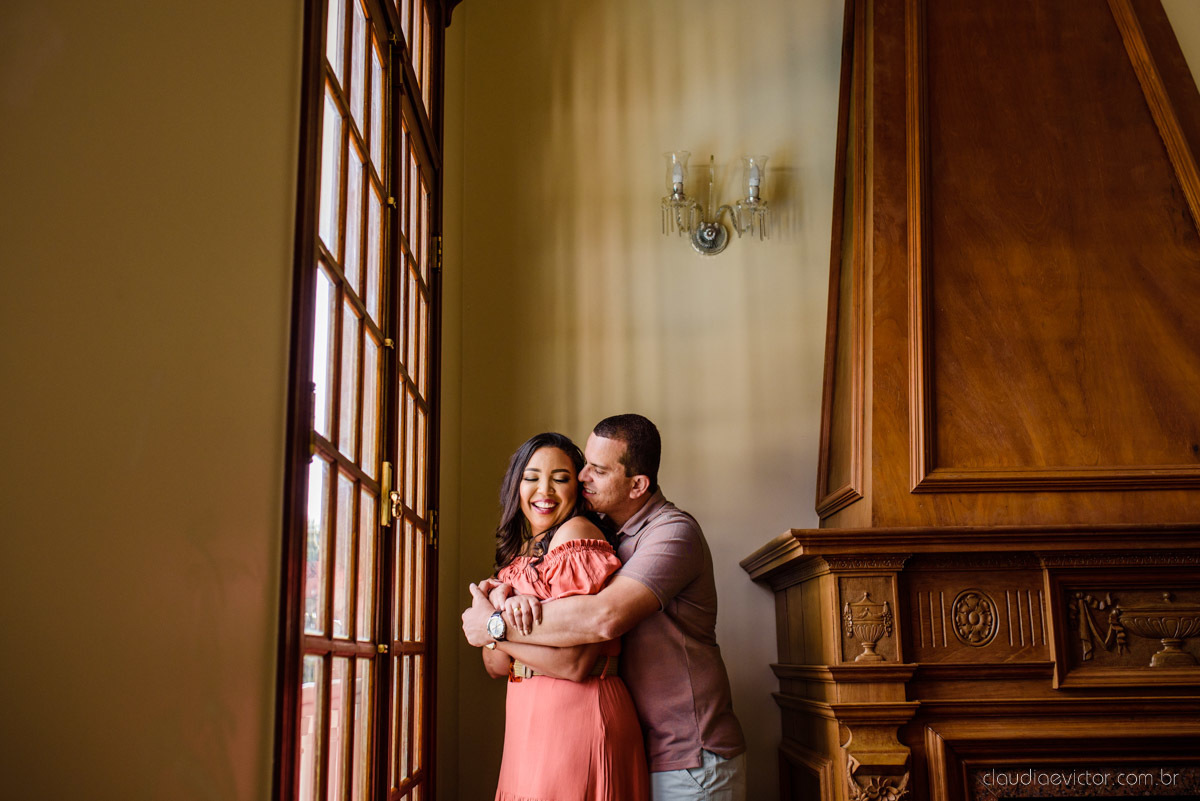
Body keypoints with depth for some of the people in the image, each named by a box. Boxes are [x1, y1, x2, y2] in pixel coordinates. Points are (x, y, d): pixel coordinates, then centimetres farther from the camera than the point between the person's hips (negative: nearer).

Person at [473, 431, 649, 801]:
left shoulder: (575, 535, -12)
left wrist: (493, 626, -9)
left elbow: (576, 664, -20)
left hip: (573, 715, -8)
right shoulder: (522, 551, 15)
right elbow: (495, 666, 7)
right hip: (532, 717, 8)